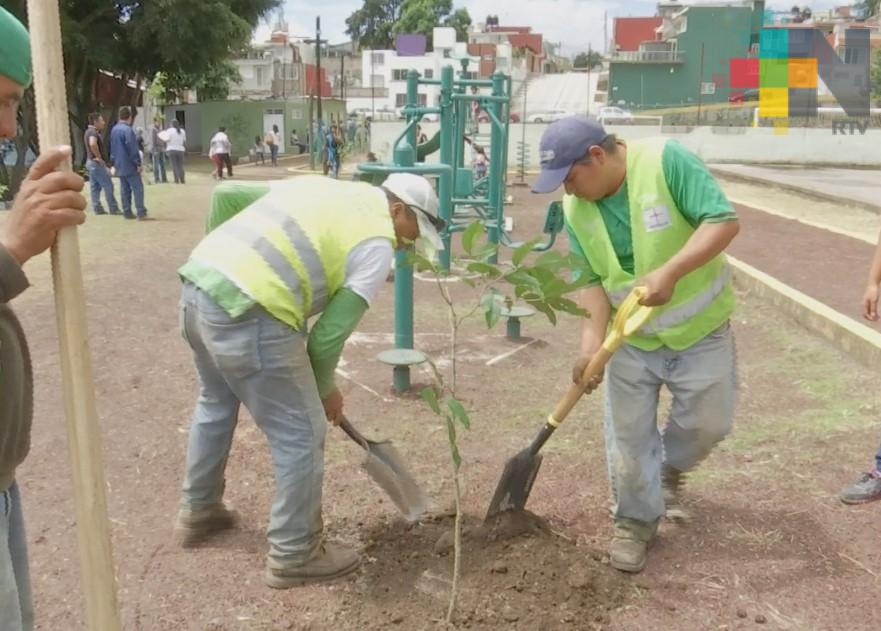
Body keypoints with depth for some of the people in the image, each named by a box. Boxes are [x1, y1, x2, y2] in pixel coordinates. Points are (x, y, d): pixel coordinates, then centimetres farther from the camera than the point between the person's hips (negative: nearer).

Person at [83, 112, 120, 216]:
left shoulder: (90, 131, 15)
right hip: (97, 163, -10)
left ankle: (97, 209, 11)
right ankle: (114, 209, -3)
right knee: (108, 186, -6)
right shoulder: (93, 132, -17)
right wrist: (99, 157, -26)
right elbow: (92, 144, -36)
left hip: (91, 162, 10)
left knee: (95, 187, 9)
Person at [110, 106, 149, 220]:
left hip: (119, 165, 8)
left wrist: (114, 162, 24)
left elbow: (112, 148, 17)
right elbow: (133, 149, -19)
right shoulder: (127, 130, -17)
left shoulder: (114, 129, 10)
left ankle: (127, 212, 13)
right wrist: (139, 163, -15)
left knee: (124, 189, 12)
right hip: (130, 165, -8)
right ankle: (141, 212, -10)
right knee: (137, 188, -6)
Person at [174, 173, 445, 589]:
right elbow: (327, 335, -2)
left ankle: (198, 512, 48)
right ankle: (295, 555, 21)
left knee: (216, 403, 31)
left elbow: (225, 194, 21)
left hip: (199, 284, 9)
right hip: (248, 314, -9)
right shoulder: (376, 244, 0)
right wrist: (325, 390, 16)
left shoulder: (318, 185, 22)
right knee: (301, 434, 7)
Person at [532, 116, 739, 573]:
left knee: (708, 422, 8)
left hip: (701, 329, -2)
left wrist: (669, 271, -37)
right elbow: (592, 281, -7)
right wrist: (592, 339, -23)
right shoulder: (575, 211, -8)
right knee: (629, 434, 5)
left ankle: (669, 470, 39)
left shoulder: (667, 161, -22)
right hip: (631, 338, 3)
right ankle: (636, 521, 24)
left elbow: (723, 221, -25)